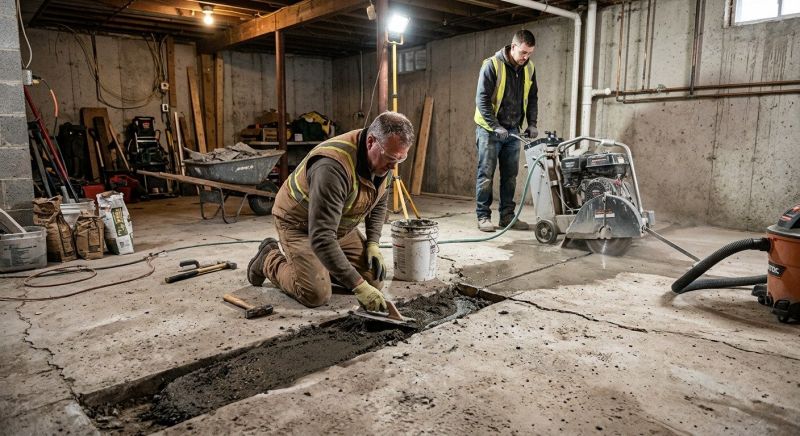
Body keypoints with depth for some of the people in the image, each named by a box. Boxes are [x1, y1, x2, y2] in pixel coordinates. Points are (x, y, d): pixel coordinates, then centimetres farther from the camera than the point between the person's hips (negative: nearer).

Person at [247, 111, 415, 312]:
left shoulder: (384, 160, -13)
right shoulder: (333, 166, -39)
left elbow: (378, 203, 7)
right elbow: (321, 239, -42)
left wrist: (373, 243, -6)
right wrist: (358, 286, -42)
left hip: (340, 225, 7)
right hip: (300, 224, -7)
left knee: (374, 280, -3)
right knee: (316, 295, -19)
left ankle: (322, 265, 21)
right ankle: (269, 259, 9)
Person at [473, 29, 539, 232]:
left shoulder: (529, 68, 5)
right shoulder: (492, 65, -13)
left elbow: (532, 98, 14)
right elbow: (482, 100, -15)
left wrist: (532, 124, 1)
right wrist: (496, 127, -21)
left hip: (513, 131, 6)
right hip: (490, 130, -5)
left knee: (510, 176, 8)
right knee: (486, 175, -2)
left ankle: (507, 215, 16)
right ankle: (483, 216, 5)